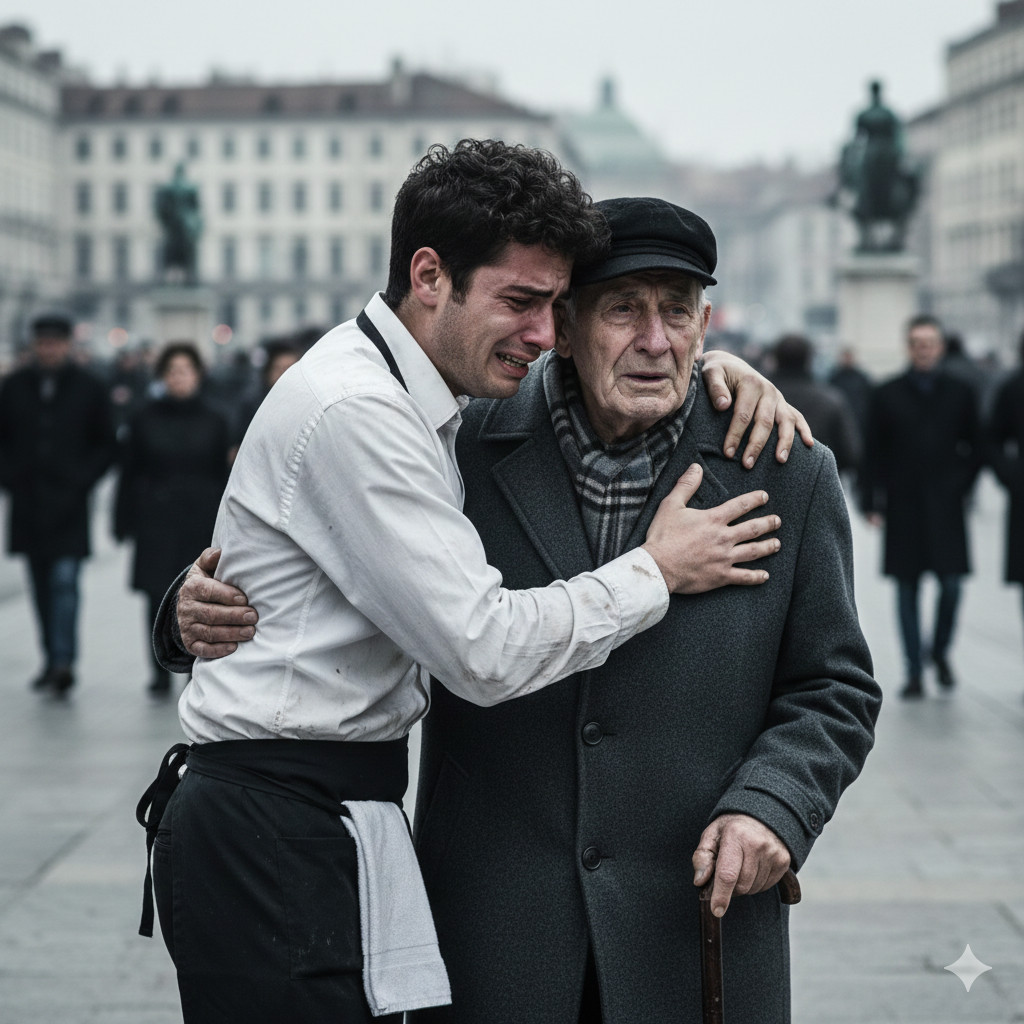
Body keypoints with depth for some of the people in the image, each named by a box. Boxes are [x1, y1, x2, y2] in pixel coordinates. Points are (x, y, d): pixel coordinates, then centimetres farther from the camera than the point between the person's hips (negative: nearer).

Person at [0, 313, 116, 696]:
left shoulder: (89, 388, 1)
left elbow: (106, 445, 6)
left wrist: (83, 480, -6)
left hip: (68, 502, -3)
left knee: (64, 579, -13)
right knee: (42, 584, 9)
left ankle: (63, 661, -16)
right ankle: (53, 660, 18)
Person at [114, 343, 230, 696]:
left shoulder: (213, 421, 5)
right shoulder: (145, 420, 4)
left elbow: (223, 475, 7)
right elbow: (130, 472, 5)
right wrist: (124, 521, 1)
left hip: (201, 521, 0)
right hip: (156, 522, 0)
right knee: (159, 597, -3)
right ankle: (161, 673, 4)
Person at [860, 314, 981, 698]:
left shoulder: (959, 393, 7)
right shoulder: (887, 395, 5)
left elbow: (974, 449, 12)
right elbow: (874, 453, 5)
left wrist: (961, 487, -2)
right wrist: (871, 503, 0)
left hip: (945, 508, 0)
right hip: (903, 506, 0)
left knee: (951, 584, -6)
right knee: (907, 589, 2)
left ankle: (940, 651, 20)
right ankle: (914, 671, 8)